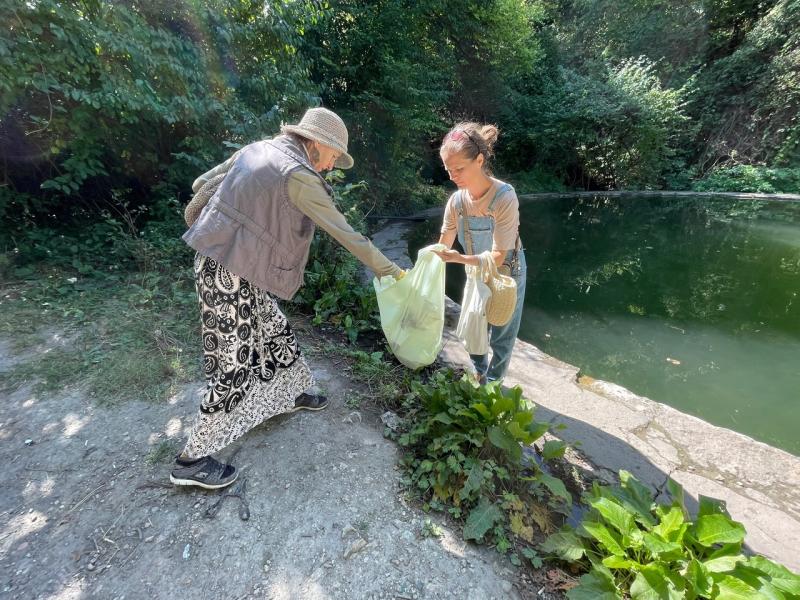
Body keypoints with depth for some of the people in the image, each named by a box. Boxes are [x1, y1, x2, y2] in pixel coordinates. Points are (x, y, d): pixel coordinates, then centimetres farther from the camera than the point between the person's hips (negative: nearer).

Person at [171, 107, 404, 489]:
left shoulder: (255, 149, 10)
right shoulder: (298, 174, -16)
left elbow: (201, 184, 17)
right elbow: (346, 234, -14)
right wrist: (391, 271, -6)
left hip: (214, 259, 9)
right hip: (230, 276, -9)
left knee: (272, 330, 20)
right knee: (235, 362, 1)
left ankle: (292, 394, 43)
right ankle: (191, 460, 17)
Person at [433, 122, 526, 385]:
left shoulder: (504, 198, -32)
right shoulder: (457, 200, -16)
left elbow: (498, 257, -30)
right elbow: (443, 247, -9)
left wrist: (460, 258, -41)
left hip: (507, 272, -5)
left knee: (501, 334, 11)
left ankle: (493, 383, 34)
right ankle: (479, 375, 43)